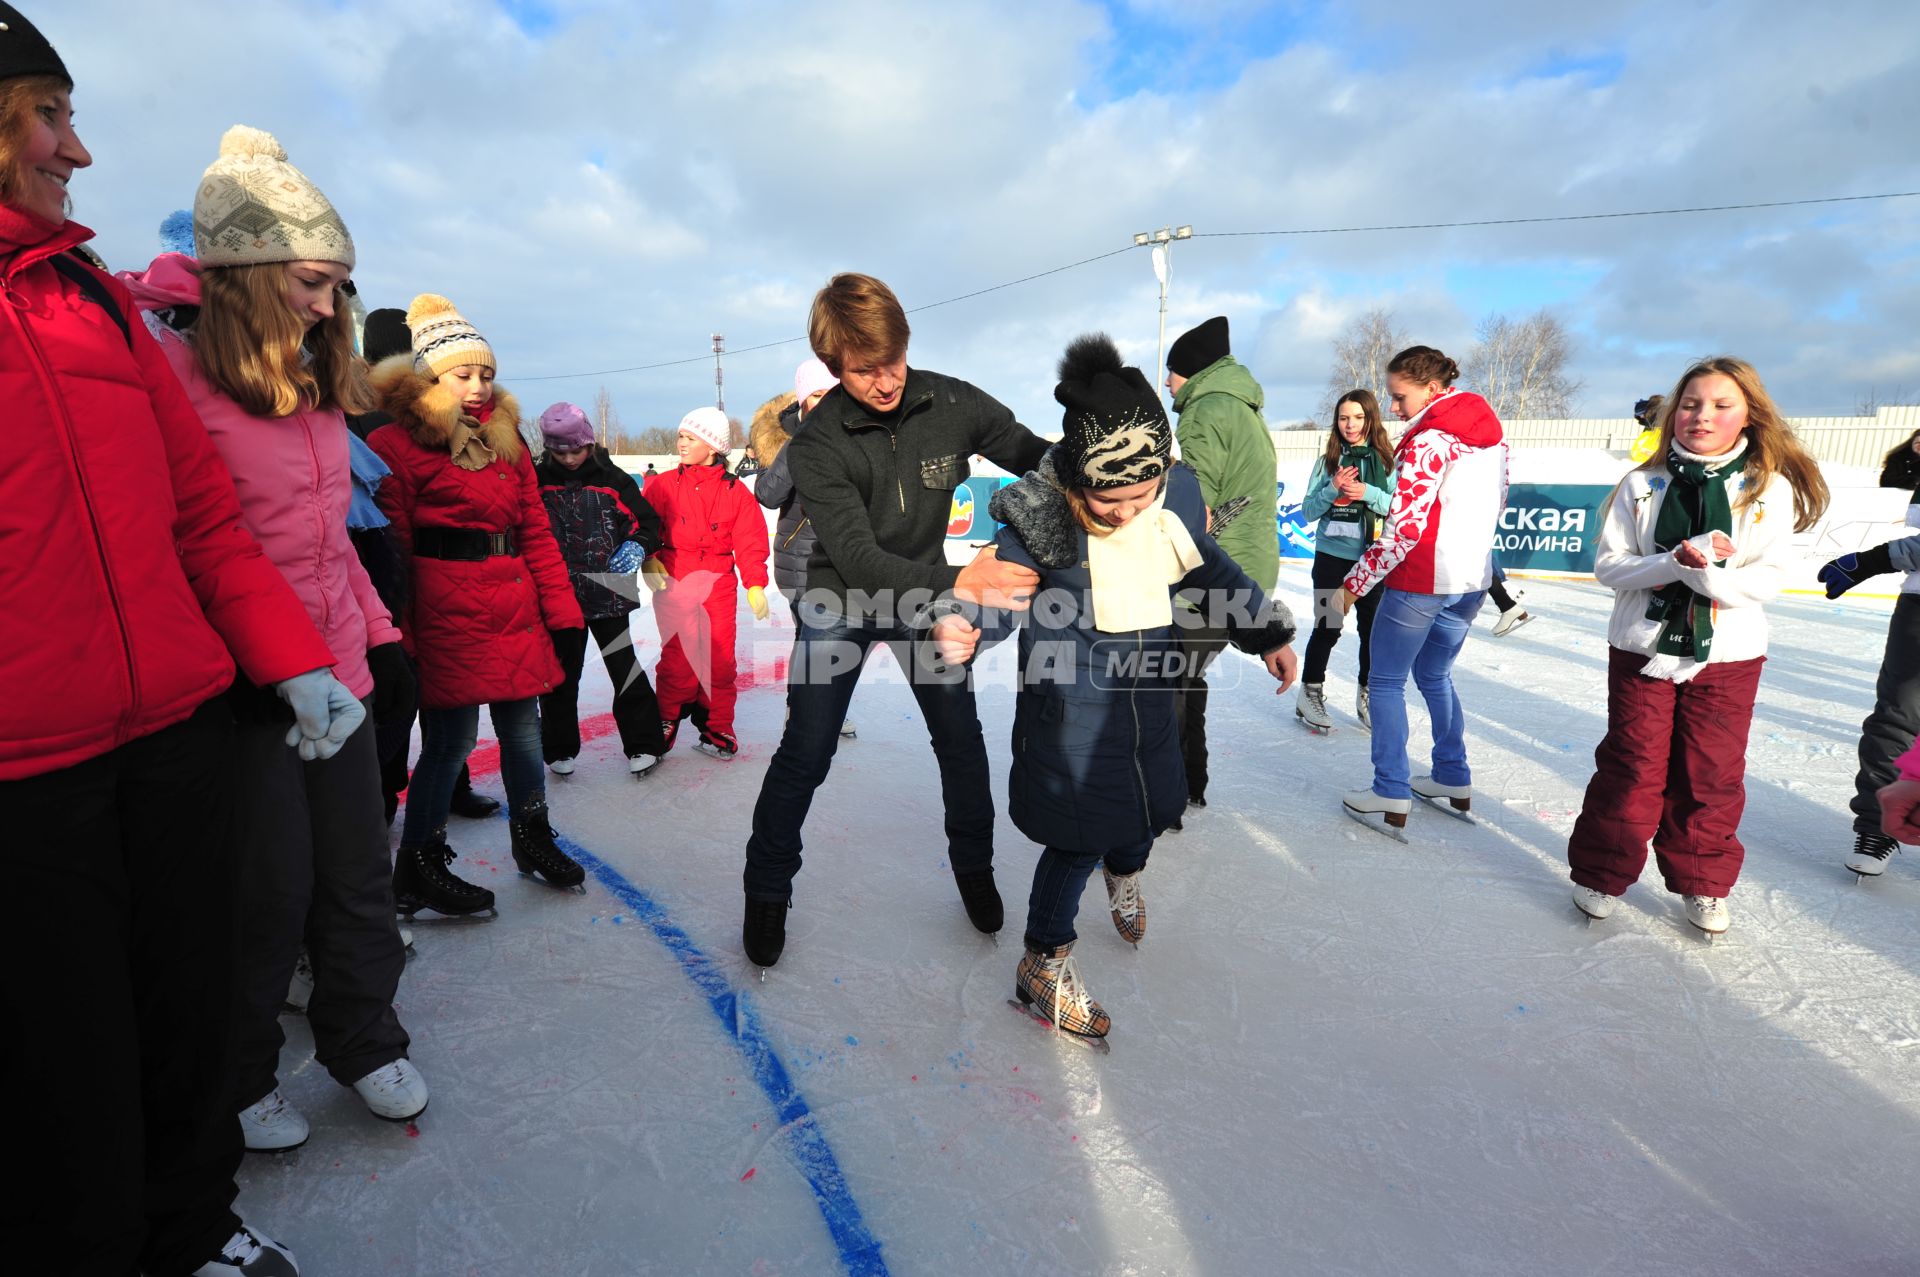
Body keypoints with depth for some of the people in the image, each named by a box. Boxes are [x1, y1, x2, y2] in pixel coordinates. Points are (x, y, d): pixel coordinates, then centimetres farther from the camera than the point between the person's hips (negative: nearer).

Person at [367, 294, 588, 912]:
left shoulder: (505, 439, 15)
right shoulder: (397, 444, -4)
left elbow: (536, 528, 12)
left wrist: (561, 606, 6)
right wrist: (398, 634, -12)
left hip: (514, 606, 6)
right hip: (446, 611, -6)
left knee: (522, 728, 13)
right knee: (451, 738, -1)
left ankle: (533, 839, 32)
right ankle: (417, 872, 17)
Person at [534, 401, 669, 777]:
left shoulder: (612, 479, -2)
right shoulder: (537, 481, 1)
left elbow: (645, 520, 4)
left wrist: (636, 547, -15)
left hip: (607, 593, -2)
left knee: (625, 667, 2)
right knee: (559, 674, 12)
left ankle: (644, 743, 14)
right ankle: (559, 748, 28)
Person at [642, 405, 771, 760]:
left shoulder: (735, 491, 4)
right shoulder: (663, 485, 4)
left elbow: (750, 542, 4)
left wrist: (755, 584, -3)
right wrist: (649, 560, -11)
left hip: (718, 585, 1)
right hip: (673, 584, 0)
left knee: (720, 658, 3)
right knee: (677, 656, -4)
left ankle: (716, 728, 17)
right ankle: (666, 721, 17)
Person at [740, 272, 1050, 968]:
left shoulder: (952, 404, -17)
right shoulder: (816, 446, -25)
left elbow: (1036, 456, -6)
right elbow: (858, 557, -33)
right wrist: (957, 582, -49)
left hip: (927, 591, 3)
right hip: (840, 603, -2)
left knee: (961, 738, 4)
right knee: (805, 754, 0)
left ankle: (974, 868, 29)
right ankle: (767, 892, 22)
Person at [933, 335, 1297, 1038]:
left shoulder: (1179, 493, -9)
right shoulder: (1039, 516, -23)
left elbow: (1209, 566, 8)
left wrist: (1268, 632, 13)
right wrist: (957, 623, -37)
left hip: (1148, 696, 6)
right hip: (1068, 704, -5)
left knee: (1154, 805, 21)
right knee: (1079, 836, -2)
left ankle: (1124, 873, 59)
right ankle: (1044, 967, 22)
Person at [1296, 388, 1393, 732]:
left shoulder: (1388, 460, 1)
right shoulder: (1327, 461, 3)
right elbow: (1308, 511, 3)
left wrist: (1369, 493, -19)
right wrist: (1333, 489, -14)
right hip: (1331, 556, 0)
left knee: (1373, 629, 7)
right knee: (1327, 628, 1)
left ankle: (1366, 696, 25)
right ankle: (1311, 694, 16)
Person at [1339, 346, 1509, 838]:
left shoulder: (1429, 440, -17)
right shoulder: (1491, 434, 10)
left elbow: (1404, 527, -21)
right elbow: (1498, 502, 17)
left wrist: (1355, 582, -15)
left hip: (1420, 580, -9)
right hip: (1472, 578, 9)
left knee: (1385, 681, 3)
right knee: (1435, 674, 23)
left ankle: (1391, 796, 3)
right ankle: (1453, 780, 28)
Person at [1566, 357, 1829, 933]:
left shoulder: (1771, 489, -3)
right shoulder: (1642, 485, -2)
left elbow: (1767, 579, -8)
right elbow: (1608, 564, -5)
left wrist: (1705, 571, -25)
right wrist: (1675, 562, -21)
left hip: (1727, 656, 0)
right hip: (1643, 649, 0)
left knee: (1712, 777, 10)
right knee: (1631, 770, 6)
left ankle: (1703, 885, 29)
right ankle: (1600, 873, 21)